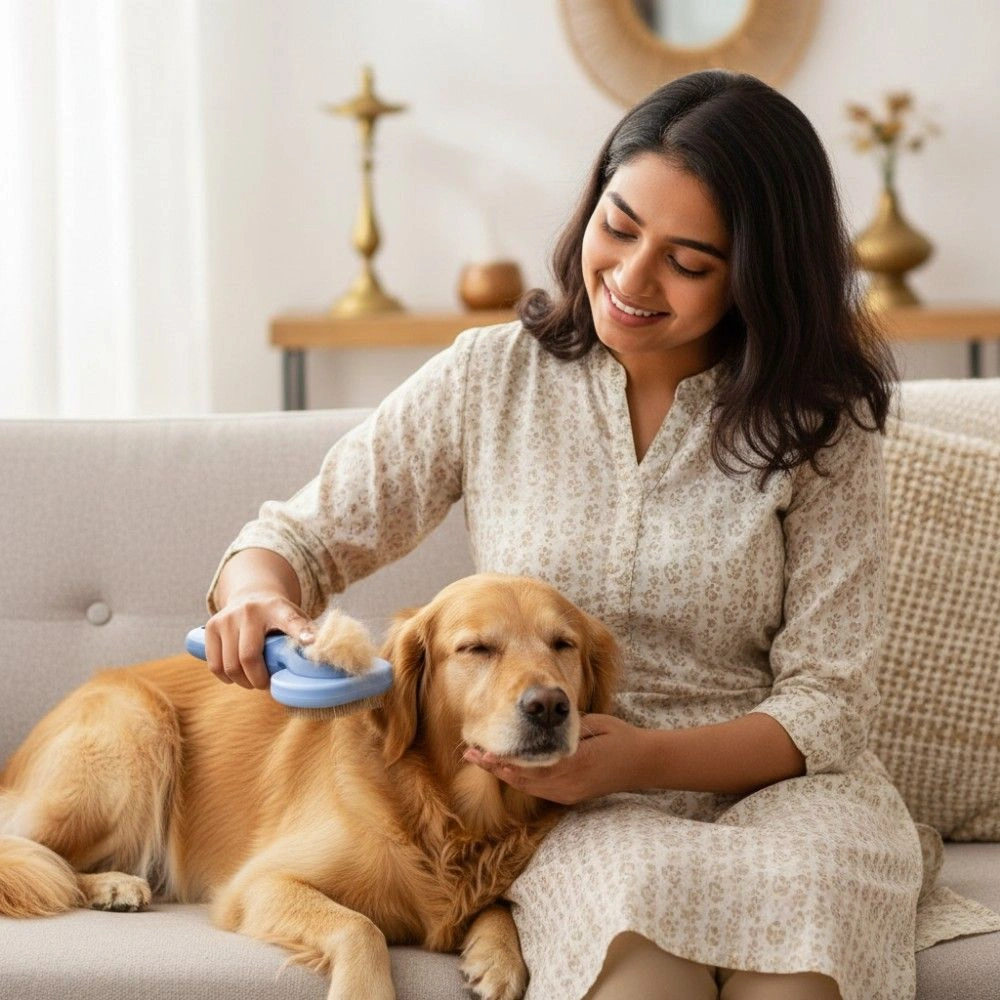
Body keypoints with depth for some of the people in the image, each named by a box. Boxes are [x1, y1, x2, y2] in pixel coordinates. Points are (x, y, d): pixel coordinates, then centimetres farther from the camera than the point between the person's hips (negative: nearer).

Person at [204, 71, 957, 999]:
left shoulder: (817, 425, -1)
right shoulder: (490, 377, 2)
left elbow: (827, 702, -4)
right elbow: (302, 536, 7)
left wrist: (644, 757, -21)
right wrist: (259, 596, -18)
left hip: (773, 787, 0)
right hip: (571, 812, 0)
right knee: (641, 906, -35)